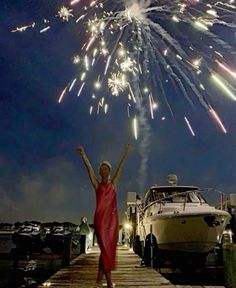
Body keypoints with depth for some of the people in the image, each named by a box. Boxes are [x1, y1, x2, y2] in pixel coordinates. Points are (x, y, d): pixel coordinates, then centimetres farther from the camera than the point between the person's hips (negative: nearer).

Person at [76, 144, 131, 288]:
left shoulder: (113, 184, 15)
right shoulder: (97, 185, 8)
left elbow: (121, 167, 15)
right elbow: (89, 168, -4)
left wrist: (126, 152, 15)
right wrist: (83, 154, -15)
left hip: (112, 219, 3)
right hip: (100, 219, -3)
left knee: (110, 249, 3)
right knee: (106, 249, -7)